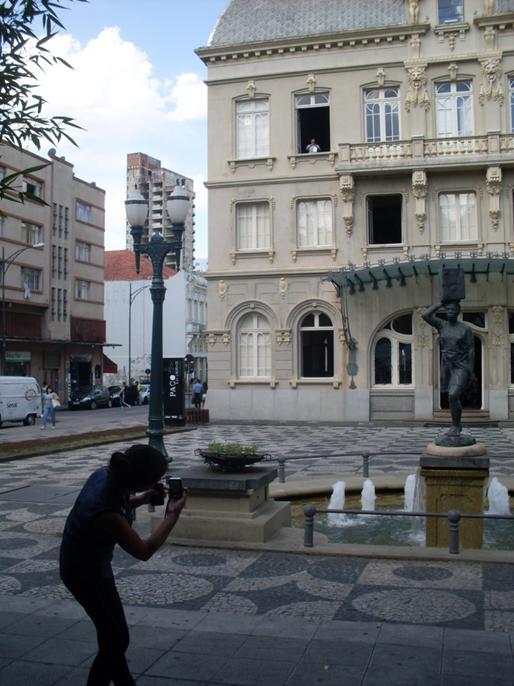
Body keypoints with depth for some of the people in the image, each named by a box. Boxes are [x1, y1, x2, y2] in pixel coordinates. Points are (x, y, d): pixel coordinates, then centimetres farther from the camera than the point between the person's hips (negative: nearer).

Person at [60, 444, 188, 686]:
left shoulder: (105, 474, -16)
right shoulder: (106, 514, -38)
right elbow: (144, 551, -27)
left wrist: (143, 499, -8)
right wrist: (173, 515, -21)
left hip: (79, 563, 8)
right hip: (86, 572, -8)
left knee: (111, 632, 23)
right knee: (116, 638, 6)